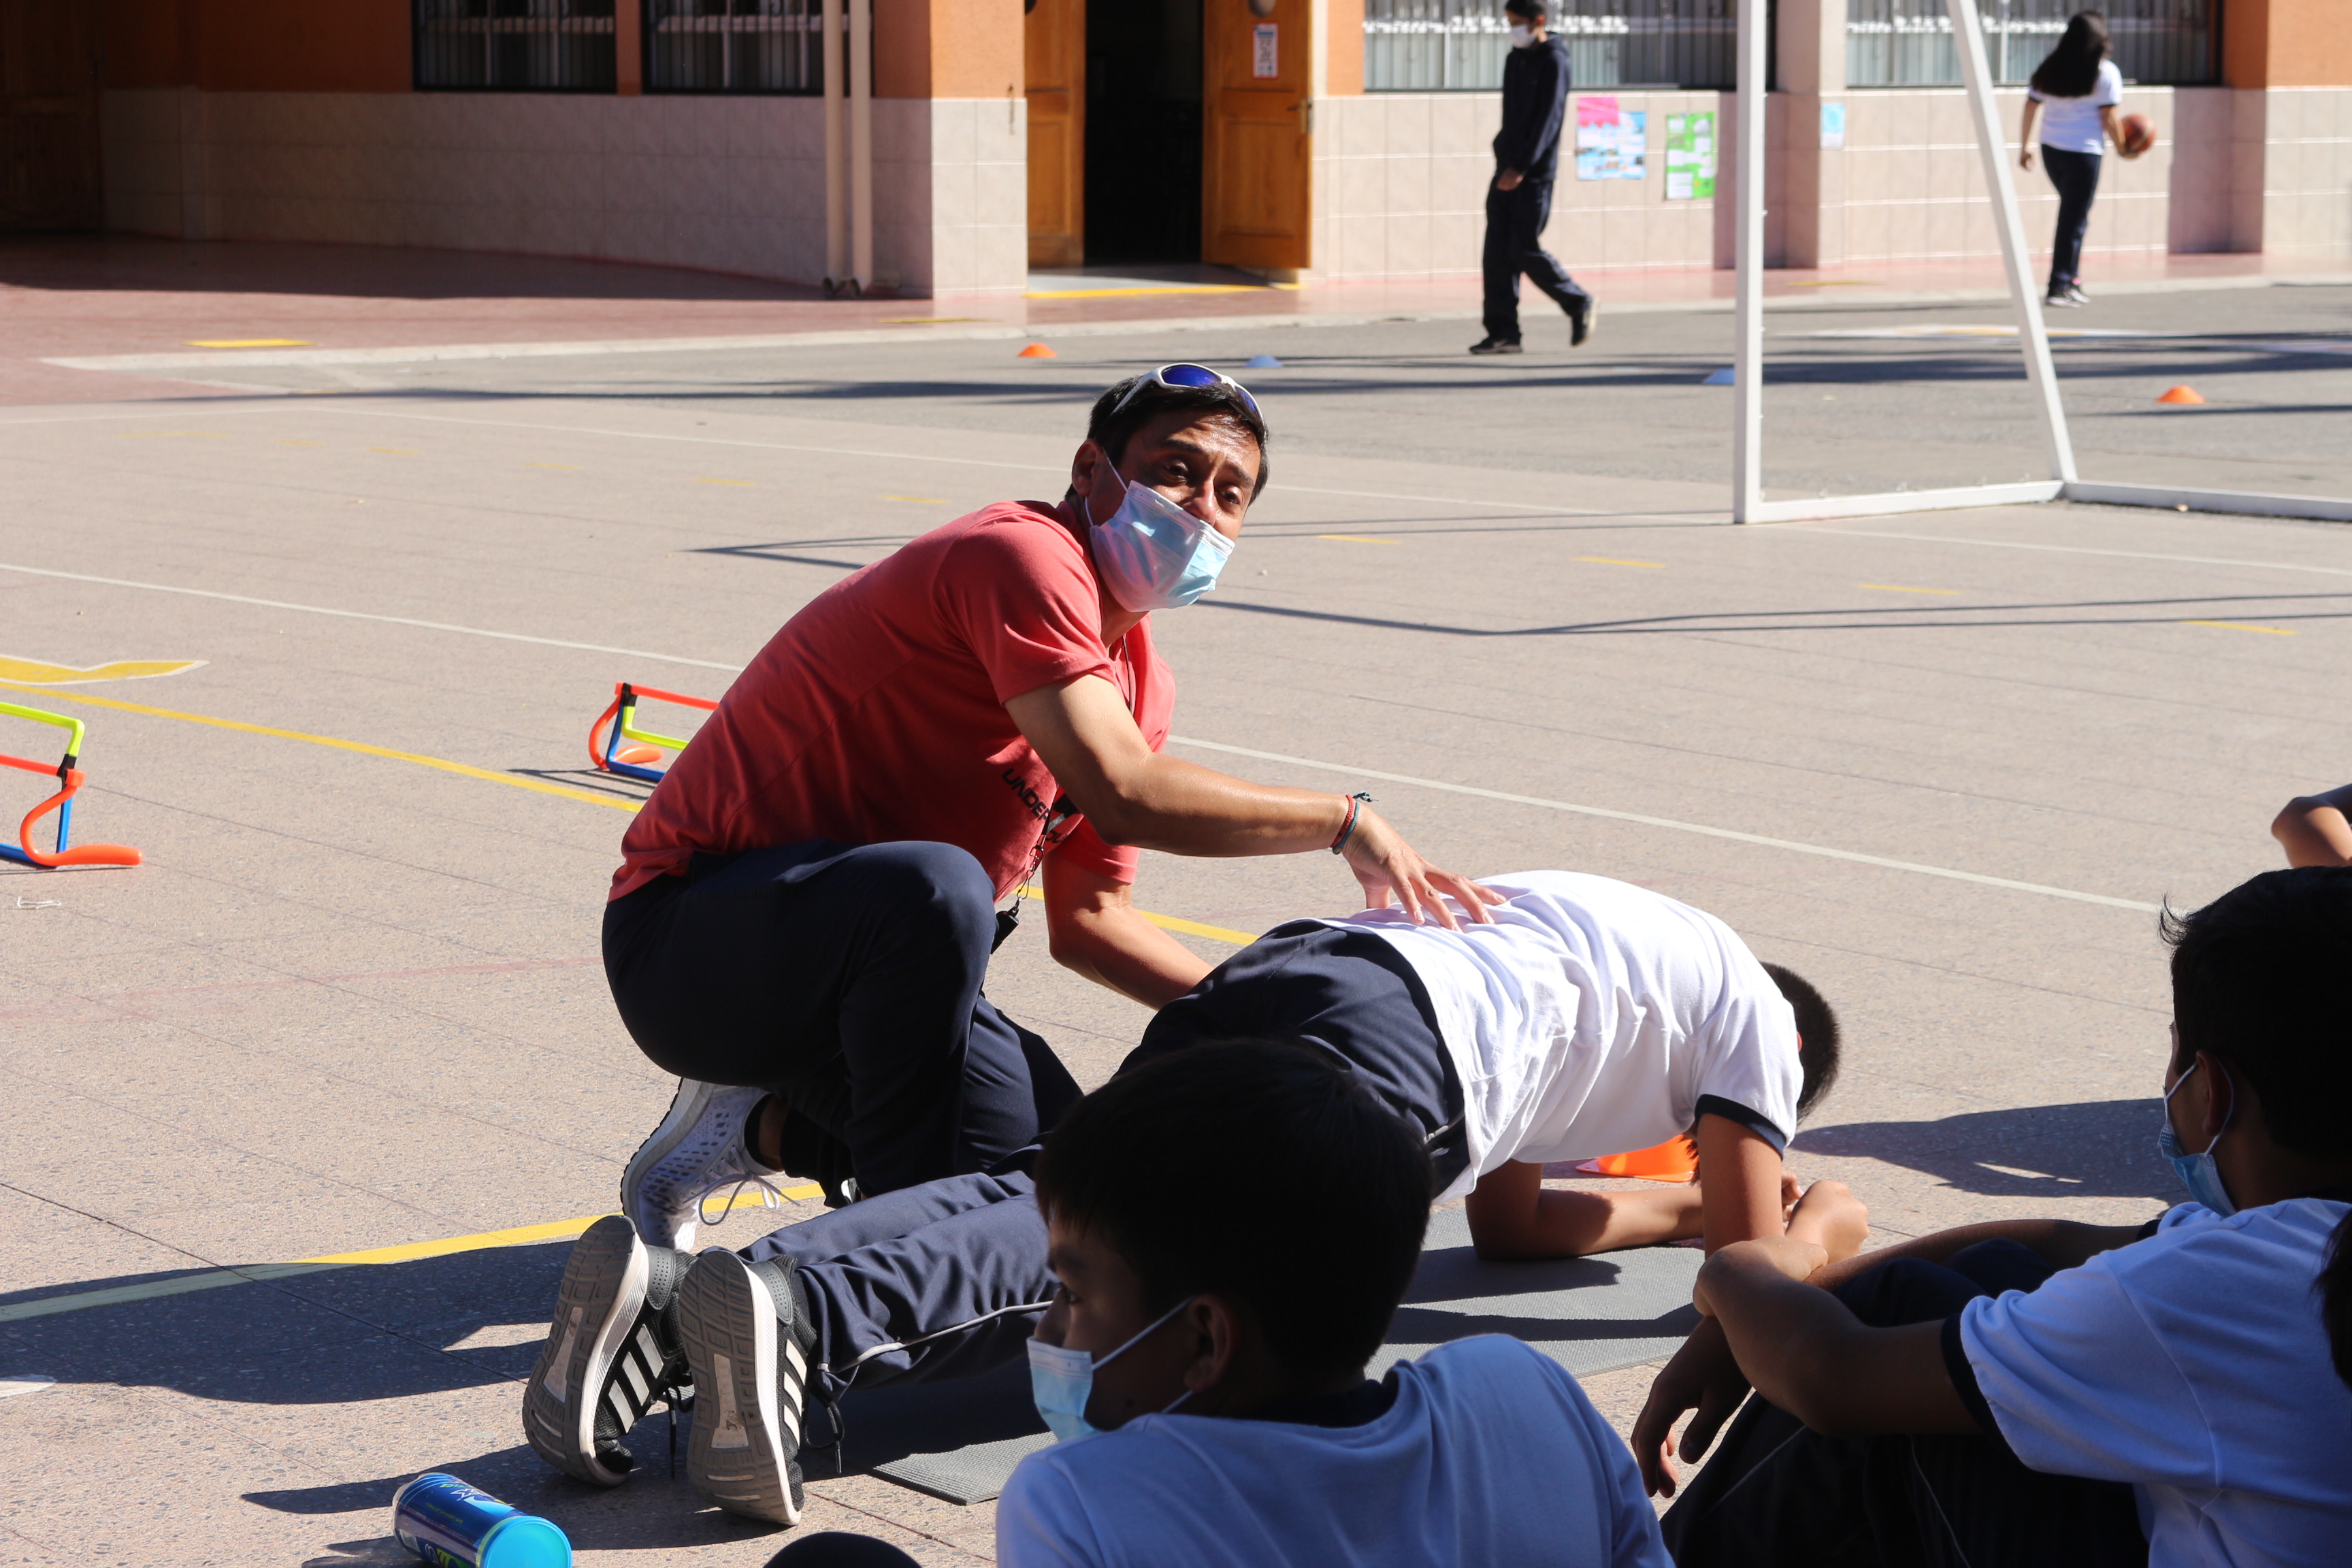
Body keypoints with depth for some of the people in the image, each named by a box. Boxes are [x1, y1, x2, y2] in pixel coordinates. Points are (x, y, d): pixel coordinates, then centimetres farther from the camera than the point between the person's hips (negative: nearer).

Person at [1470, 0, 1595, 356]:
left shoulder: (1553, 62, -10)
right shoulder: (1515, 59, 15)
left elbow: (1548, 119, -18)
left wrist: (1522, 166, -25)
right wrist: (1505, 157, 18)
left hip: (1535, 173, -8)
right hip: (1507, 169, 8)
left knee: (1525, 250, -7)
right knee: (1498, 250, 0)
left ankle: (1580, 304, 13)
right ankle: (1503, 332, 1)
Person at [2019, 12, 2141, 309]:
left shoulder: (2048, 70, 7)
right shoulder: (2105, 73, -7)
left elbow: (2030, 107, 8)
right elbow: (2108, 117, -9)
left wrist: (2024, 146, 16)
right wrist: (2122, 148, 5)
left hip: (2051, 150, 6)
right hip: (2084, 151, -5)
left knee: (2071, 215, 20)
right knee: (2074, 220, 0)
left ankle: (2072, 282, 20)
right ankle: (2059, 287, -3)